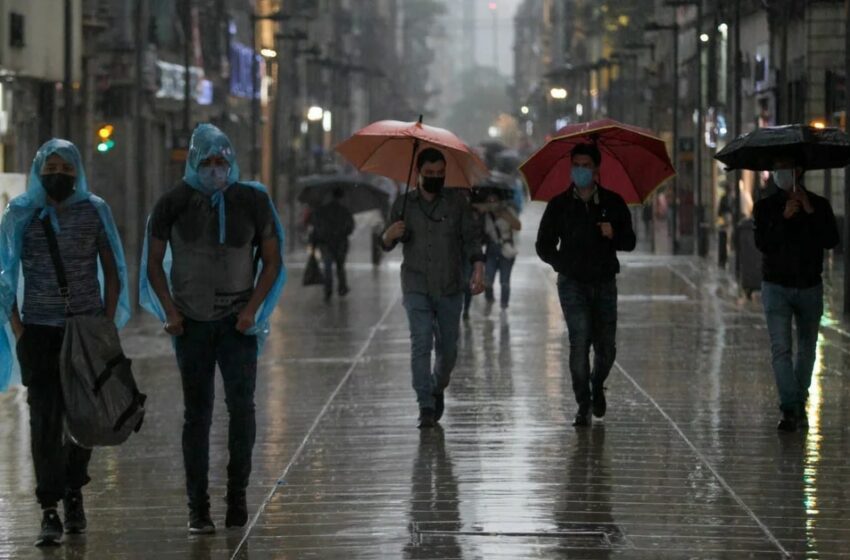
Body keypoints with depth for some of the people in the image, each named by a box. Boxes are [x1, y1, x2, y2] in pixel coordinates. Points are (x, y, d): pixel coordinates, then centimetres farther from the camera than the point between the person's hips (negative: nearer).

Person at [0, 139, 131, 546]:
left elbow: (112, 272, 8)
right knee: (45, 418, -8)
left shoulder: (95, 211, 4)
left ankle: (73, 494, 27)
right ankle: (49, 512, -9)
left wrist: (108, 325, 0)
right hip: (40, 330, -1)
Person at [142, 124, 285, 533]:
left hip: (237, 321, 0)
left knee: (242, 405, -11)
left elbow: (272, 261, 6)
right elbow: (154, 263, 6)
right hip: (192, 322, 0)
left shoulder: (252, 200, -1)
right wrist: (170, 312, -5)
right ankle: (198, 507, 7)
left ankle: (237, 494, 1)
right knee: (197, 414, 3)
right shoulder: (173, 204, -1)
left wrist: (252, 310, -6)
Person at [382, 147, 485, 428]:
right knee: (421, 344, -13)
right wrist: (390, 234, -16)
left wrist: (478, 268, -13)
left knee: (448, 347, 7)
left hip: (450, 289, 1)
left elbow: (471, 237, 2)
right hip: (416, 288, -1)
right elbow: (387, 245, 7)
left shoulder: (457, 202, 5)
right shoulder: (403, 204, 6)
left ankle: (438, 390, 34)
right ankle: (426, 406, -16)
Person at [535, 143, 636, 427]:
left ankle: (597, 386, 33)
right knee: (579, 341, -13)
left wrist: (613, 234, -13)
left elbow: (629, 242, 8)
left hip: (605, 283, 2)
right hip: (573, 284, -1)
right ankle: (583, 405, -6)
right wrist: (566, 265, -1)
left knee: (606, 346, 3)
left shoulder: (613, 203, 6)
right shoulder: (559, 205, 4)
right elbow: (544, 246, 12)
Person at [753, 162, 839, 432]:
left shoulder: (820, 205, 2)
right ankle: (789, 409, -16)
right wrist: (784, 218, -22)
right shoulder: (766, 207, 0)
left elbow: (831, 241, -12)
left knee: (806, 349, 11)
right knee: (780, 349, -12)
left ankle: (799, 403, 25)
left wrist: (810, 212, -20)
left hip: (810, 288, 1)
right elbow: (762, 244, -12)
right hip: (777, 286, -1)